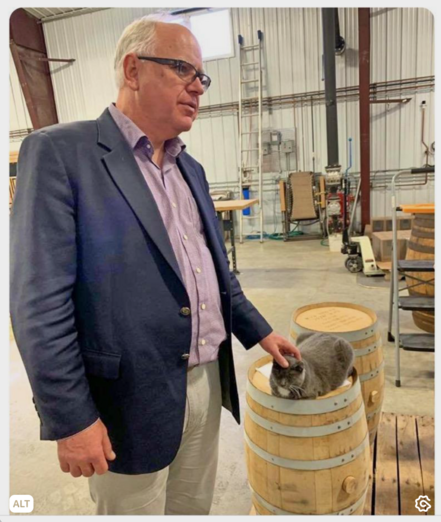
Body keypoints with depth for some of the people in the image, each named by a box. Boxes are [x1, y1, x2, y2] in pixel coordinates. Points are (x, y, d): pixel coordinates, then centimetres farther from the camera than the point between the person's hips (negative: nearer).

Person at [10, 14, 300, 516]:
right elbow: (40, 302, -16)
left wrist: (260, 332, 13)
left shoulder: (190, 168, 10)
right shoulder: (59, 151, -12)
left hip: (208, 381, 7)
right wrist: (70, 417, -15)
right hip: (133, 398, -6)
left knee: (194, 507, 24)